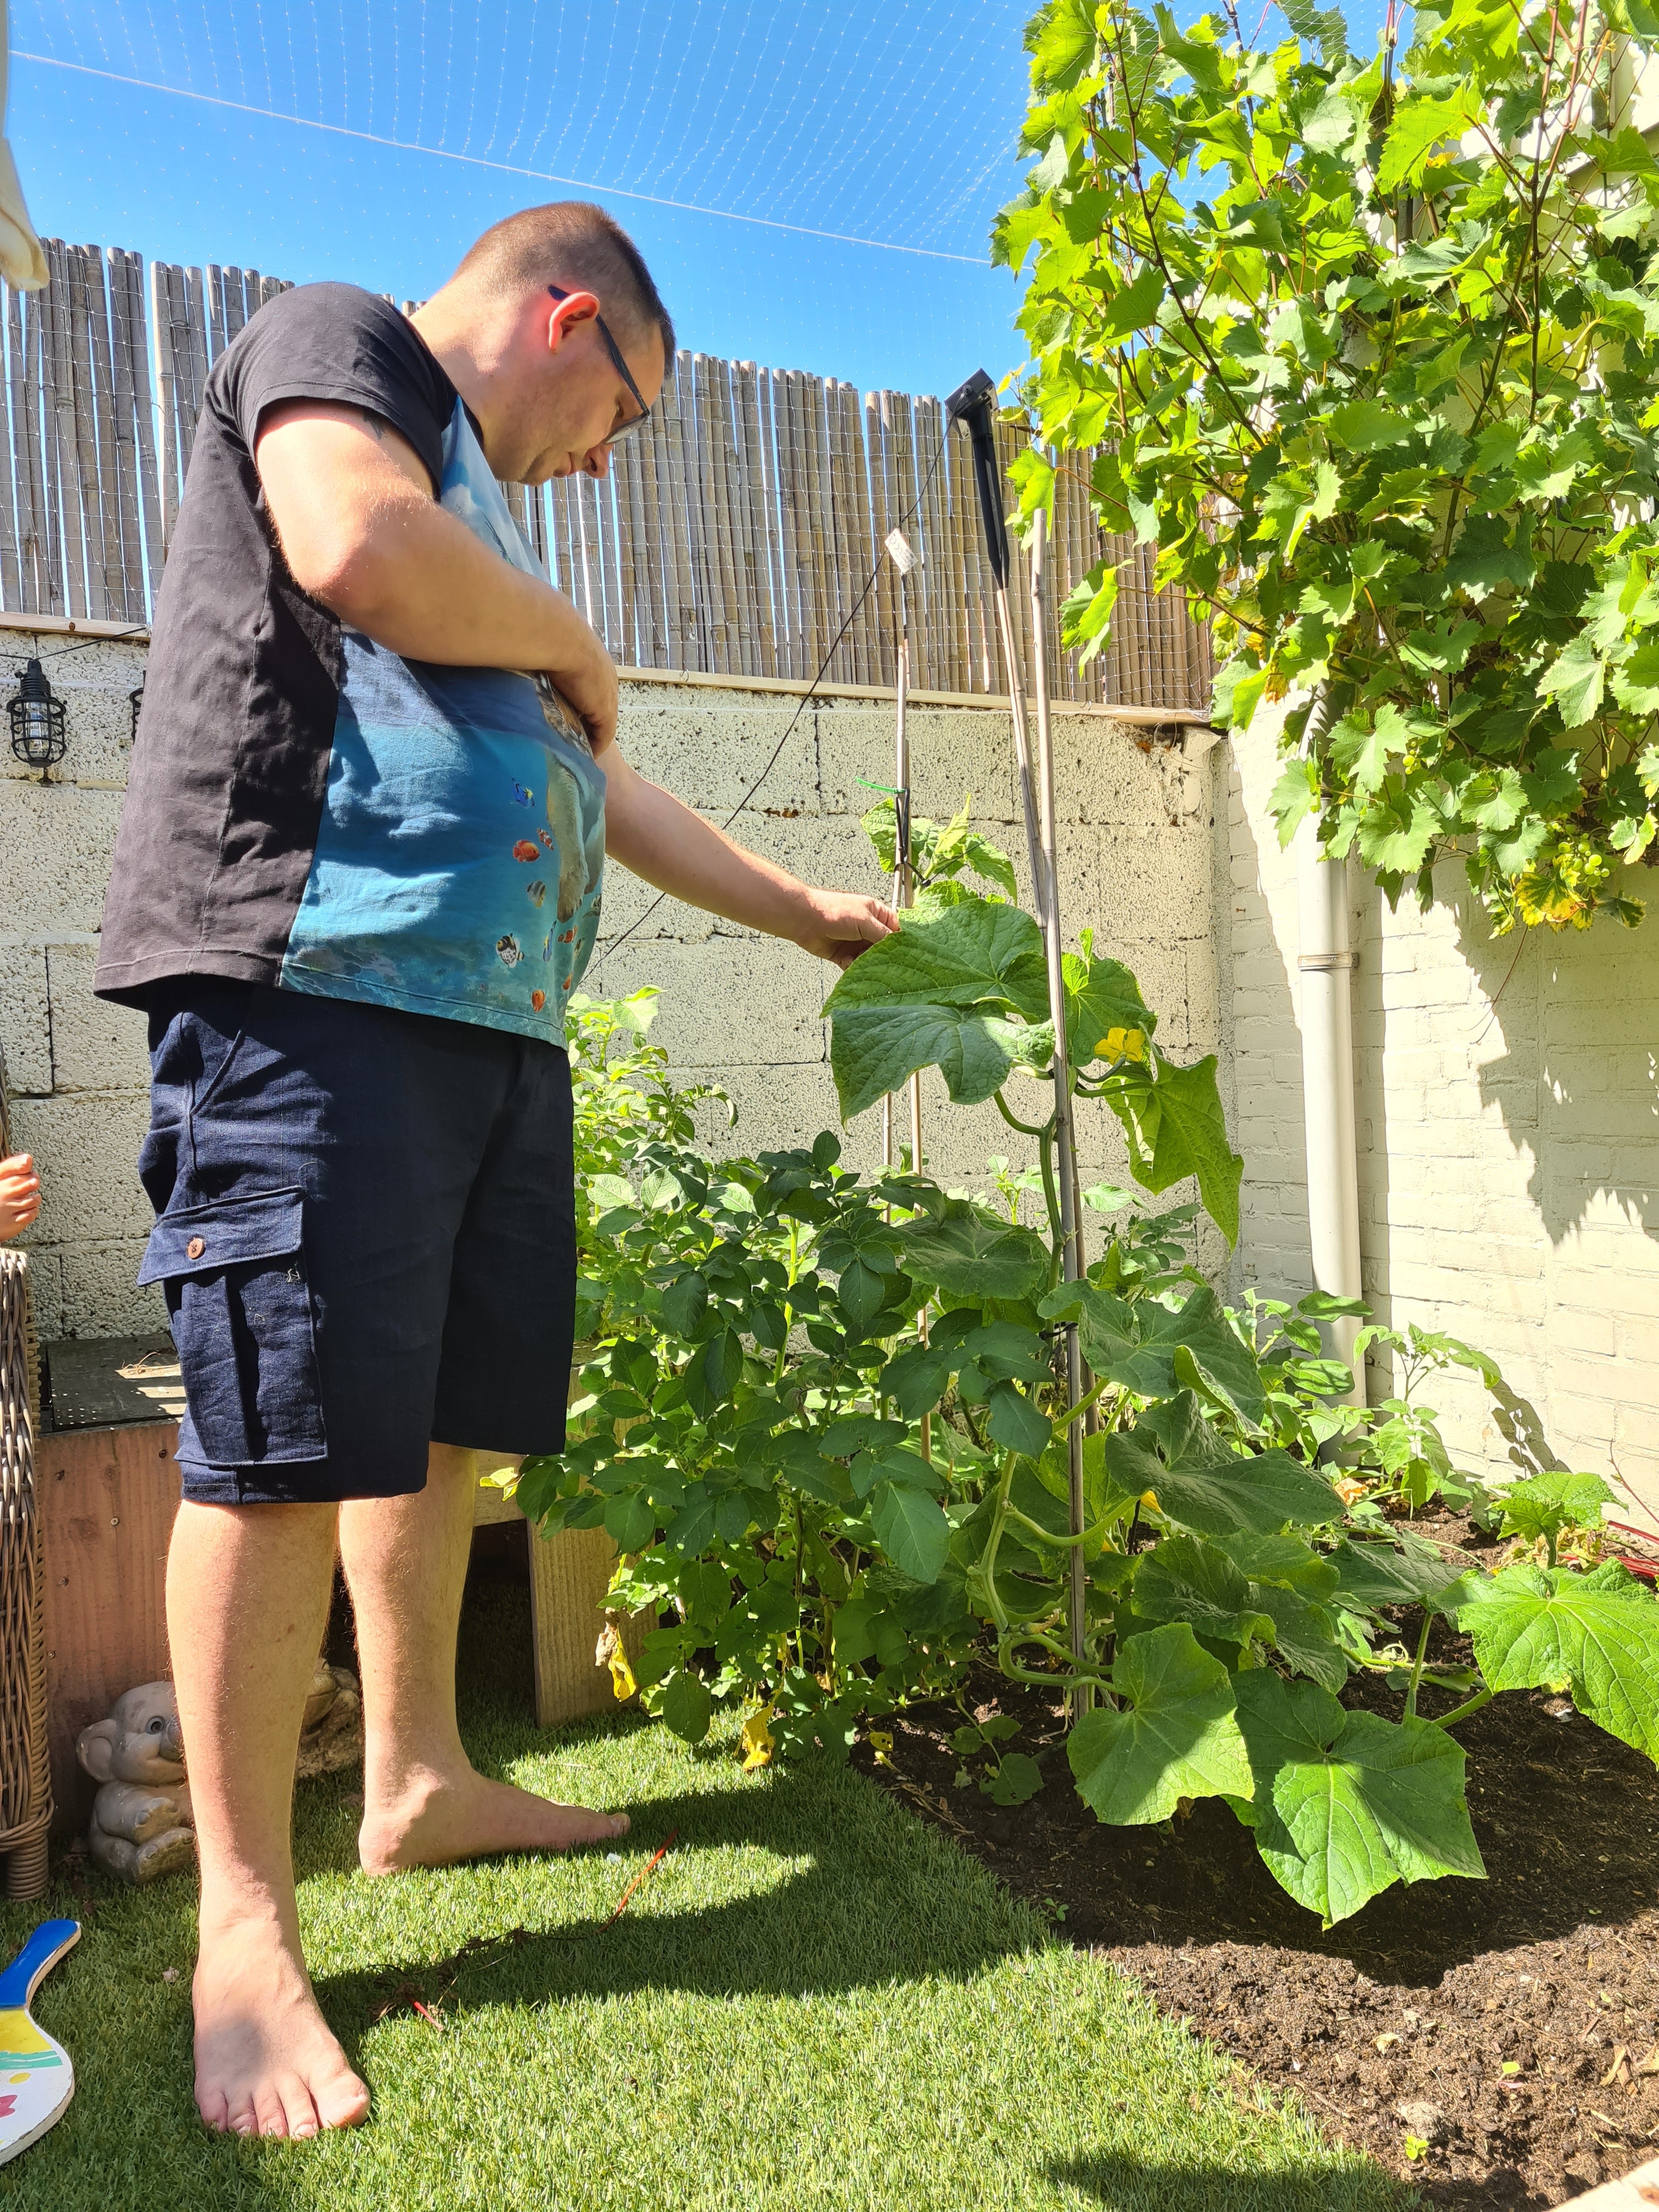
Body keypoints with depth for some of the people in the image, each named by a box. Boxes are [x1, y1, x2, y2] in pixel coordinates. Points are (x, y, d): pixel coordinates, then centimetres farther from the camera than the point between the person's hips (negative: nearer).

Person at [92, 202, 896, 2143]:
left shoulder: (474, 509, 32)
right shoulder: (333, 336, 8)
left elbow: (592, 785, 32)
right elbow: (358, 547, -17)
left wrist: (811, 916, 34)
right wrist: (573, 642, 2)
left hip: (489, 1016, 9)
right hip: (315, 980, -9)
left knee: (441, 1419, 11)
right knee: (286, 1439, -8)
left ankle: (416, 1783, 26)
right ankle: (243, 1916, 4)